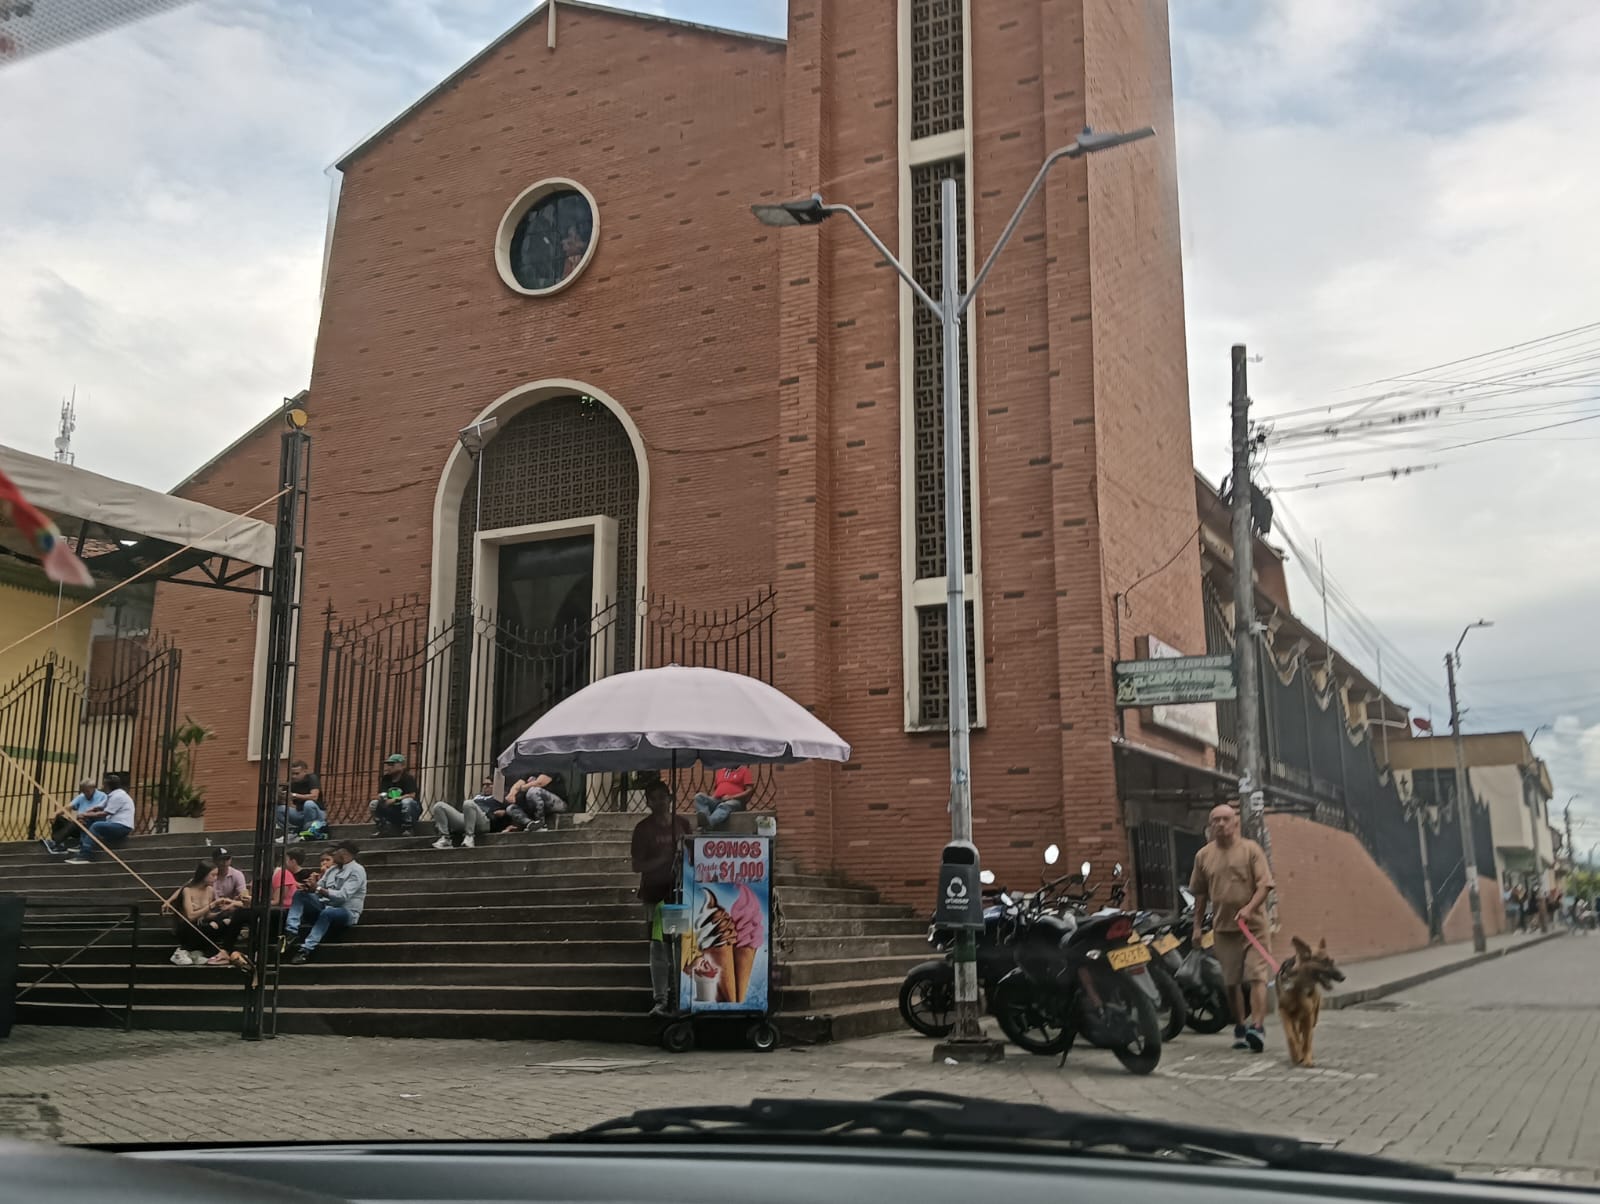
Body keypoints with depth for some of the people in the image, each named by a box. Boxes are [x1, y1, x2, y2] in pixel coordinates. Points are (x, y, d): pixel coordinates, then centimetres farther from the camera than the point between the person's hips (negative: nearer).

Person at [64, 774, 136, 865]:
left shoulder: (118, 796, -13)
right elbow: (98, 808, 12)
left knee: (96, 826, -27)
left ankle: (85, 856, -32)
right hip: (116, 824, 10)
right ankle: (83, 845, 3)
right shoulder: (113, 795, 18)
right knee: (90, 820, 8)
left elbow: (104, 814, -15)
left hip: (122, 827, -10)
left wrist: (87, 815, -8)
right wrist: (83, 814, -3)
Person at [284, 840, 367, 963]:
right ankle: (291, 932, -24)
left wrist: (319, 889, -26)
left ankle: (306, 950, -39)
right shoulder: (332, 870, 14)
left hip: (346, 912, -8)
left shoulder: (356, 870, -10)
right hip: (326, 905, 8)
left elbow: (343, 896, -22)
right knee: (299, 895, -7)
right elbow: (318, 889, 8)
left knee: (327, 913, -40)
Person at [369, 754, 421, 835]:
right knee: (373, 804, -7)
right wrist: (381, 798, -28)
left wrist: (395, 800, -29)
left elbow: (412, 795, -25)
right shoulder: (385, 779, 5)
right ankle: (384, 829, -2)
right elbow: (380, 795, -3)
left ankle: (409, 829, -23)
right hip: (393, 811, 6)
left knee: (407, 801, -37)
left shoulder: (408, 778, -13)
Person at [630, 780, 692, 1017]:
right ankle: (660, 1000, -1)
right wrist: (664, 860, -17)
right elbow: (637, 866, -5)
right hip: (655, 891, -3)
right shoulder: (644, 828, -2)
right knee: (659, 946, -4)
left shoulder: (682, 823, 9)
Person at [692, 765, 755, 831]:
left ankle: (708, 824, -67)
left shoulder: (744, 770, 12)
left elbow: (750, 790, 1)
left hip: (734, 802, -5)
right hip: (716, 801, 5)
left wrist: (731, 797, -11)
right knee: (699, 797, -21)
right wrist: (712, 797, 5)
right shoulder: (720, 772, 27)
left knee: (724, 807, -39)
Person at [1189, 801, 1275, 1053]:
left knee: (1256, 976, -11)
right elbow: (1199, 894, 14)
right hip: (1223, 927, 3)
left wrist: (1249, 909, -23)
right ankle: (1240, 1028, 20)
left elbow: (1264, 884, -8)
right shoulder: (1204, 856, 8)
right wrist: (1197, 926, 11)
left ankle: (1257, 1026, -16)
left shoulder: (1250, 849, -2)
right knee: (1231, 982, 8)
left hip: (1252, 925, -3)